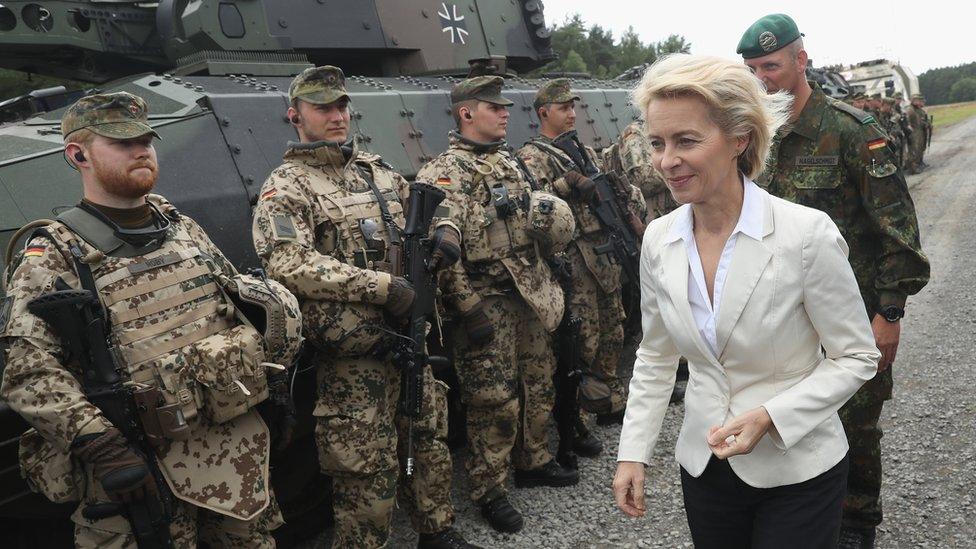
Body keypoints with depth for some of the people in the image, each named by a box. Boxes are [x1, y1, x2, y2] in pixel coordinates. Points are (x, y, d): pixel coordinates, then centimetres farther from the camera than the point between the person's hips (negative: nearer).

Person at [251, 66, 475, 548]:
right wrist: (380, 287, -26)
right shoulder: (286, 188, -7)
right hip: (350, 355, -7)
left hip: (410, 341, 7)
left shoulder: (376, 169, 13)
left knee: (431, 443, 19)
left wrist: (444, 230, 1)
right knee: (369, 471, 2)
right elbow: (289, 265, -22)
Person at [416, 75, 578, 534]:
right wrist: (469, 309, -23)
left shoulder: (508, 162, 14)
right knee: (495, 401, 0)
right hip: (487, 303, -8)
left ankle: (532, 461, 38)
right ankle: (489, 491, 16)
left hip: (531, 294, 8)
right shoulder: (444, 173, -12)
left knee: (539, 387, 18)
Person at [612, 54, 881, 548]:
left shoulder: (808, 234, -20)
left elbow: (856, 357, -11)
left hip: (799, 469, -4)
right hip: (704, 464, 4)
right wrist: (633, 452, 1)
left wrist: (769, 416, -23)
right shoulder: (658, 239, -6)